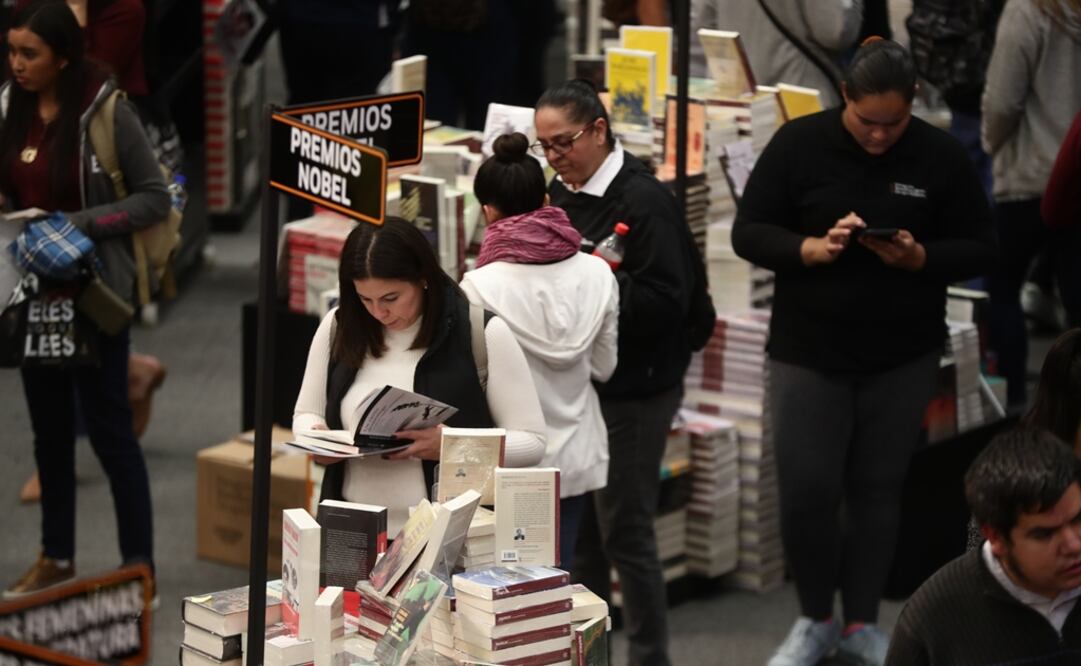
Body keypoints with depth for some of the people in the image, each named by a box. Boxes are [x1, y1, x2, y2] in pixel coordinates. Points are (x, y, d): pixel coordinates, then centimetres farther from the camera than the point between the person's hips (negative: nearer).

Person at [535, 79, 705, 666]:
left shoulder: (644, 200, -16)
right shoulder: (562, 194, 8)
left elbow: (666, 304, -21)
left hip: (633, 391, -7)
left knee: (624, 531, -2)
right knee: (578, 529, 13)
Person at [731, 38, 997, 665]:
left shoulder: (942, 156, -4)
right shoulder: (799, 143, -6)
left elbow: (981, 249, 0)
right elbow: (748, 233, -5)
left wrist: (918, 257, -19)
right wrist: (815, 248, -23)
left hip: (904, 356, 1)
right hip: (808, 350, -1)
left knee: (878, 490, 7)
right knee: (807, 491, -3)